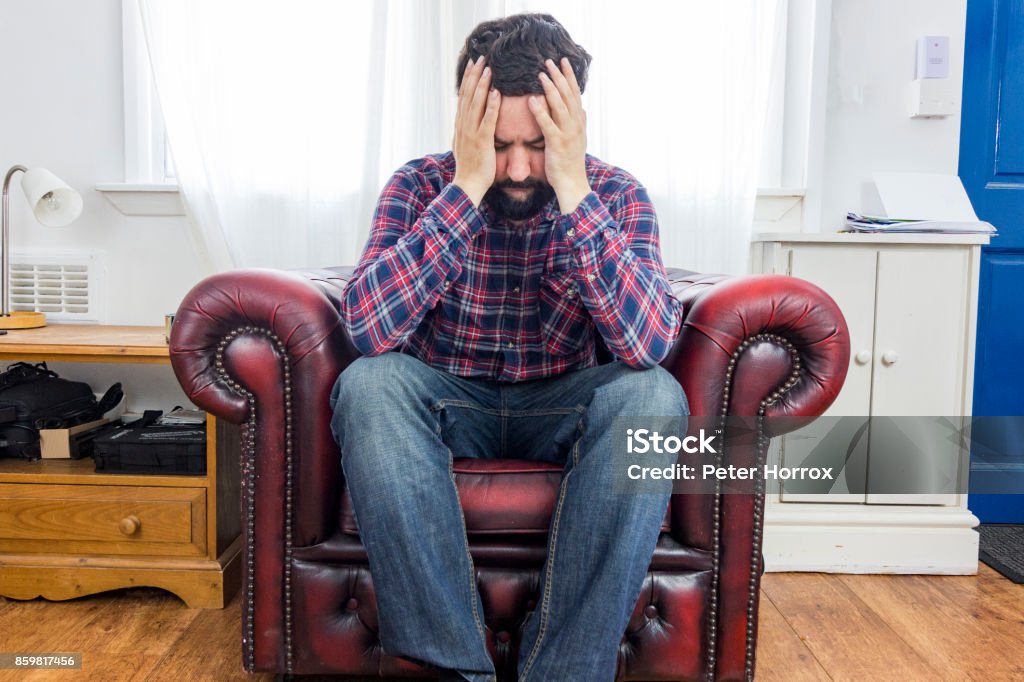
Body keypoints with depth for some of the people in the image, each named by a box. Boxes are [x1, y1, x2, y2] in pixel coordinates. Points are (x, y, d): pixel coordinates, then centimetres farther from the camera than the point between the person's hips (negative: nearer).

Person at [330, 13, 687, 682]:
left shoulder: (616, 194, -9)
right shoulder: (422, 185, -10)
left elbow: (649, 345, -26)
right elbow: (369, 329, -26)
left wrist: (573, 193, -31)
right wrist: (467, 188, -30)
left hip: (562, 409, 1)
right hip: (448, 406, 0)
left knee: (652, 396, -30)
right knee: (368, 384, -31)